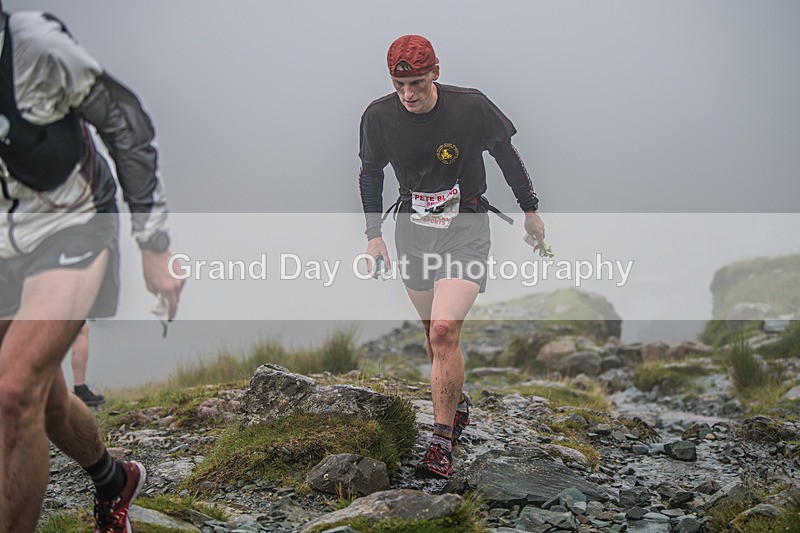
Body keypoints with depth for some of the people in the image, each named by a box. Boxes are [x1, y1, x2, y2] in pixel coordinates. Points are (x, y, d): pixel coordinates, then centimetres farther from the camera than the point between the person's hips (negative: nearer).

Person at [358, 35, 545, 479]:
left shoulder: (471, 107, -16)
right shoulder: (378, 117, -8)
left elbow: (505, 154, 2)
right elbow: (371, 172, 10)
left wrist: (530, 210, 11)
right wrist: (373, 234, 6)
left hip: (465, 228, -4)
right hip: (412, 229, 4)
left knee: (444, 332, -18)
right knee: (433, 334, 12)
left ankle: (442, 444, -11)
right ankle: (457, 407, 37)